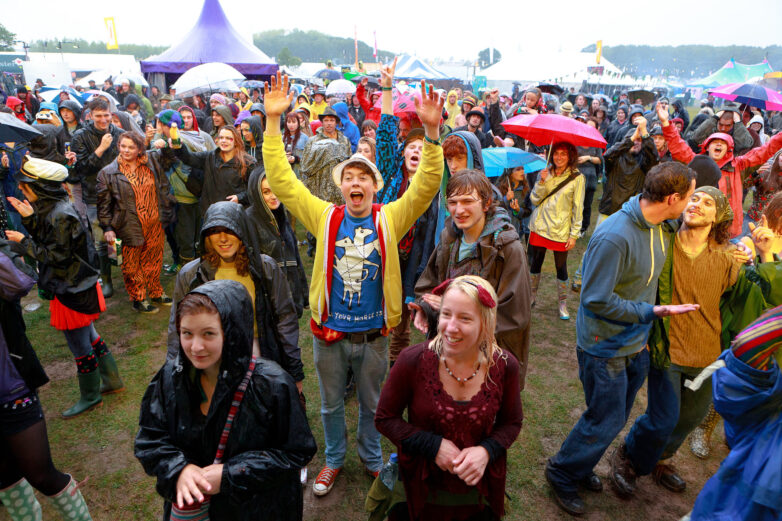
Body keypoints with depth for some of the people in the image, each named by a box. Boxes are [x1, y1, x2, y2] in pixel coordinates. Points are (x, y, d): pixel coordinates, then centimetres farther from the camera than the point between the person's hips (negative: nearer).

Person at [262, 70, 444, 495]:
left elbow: (426, 186, -18)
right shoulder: (325, 216, -7)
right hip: (329, 333, 1)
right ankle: (334, 459, 48)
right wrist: (273, 122, -17)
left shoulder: (389, 218, -8)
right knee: (332, 404, 22)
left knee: (372, 404, 22)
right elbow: (282, 181, -10)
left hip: (373, 335, 0)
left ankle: (372, 457, 49)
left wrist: (432, 133, -30)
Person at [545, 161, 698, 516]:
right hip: (605, 347, -8)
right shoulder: (614, 237, -30)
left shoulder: (659, 227, -2)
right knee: (607, 421, 5)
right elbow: (597, 300, -27)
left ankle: (580, 468, 44)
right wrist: (653, 311, -23)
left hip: (636, 344, 8)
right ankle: (562, 474, 29)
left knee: (615, 417, 21)